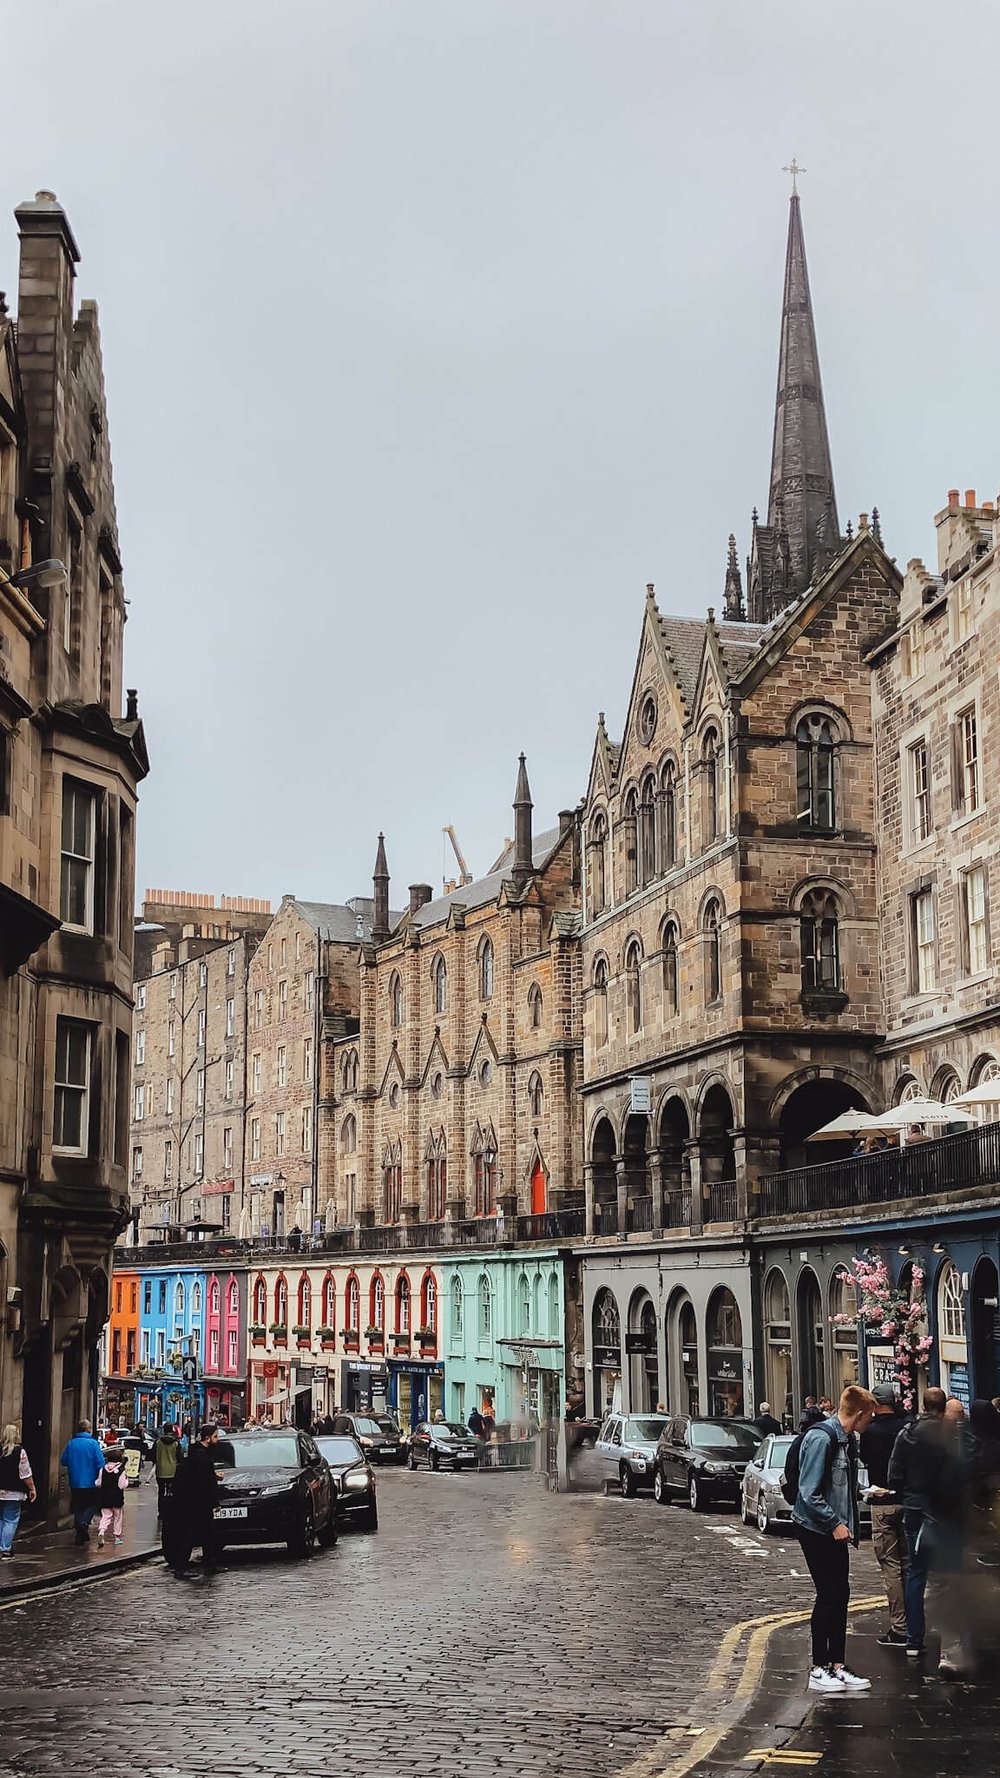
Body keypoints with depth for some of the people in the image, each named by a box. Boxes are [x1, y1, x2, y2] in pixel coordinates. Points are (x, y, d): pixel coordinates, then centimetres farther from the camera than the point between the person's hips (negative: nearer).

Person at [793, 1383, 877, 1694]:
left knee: (840, 1596, 10)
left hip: (836, 1529, 9)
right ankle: (819, 1670, 7)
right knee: (829, 1596, -3)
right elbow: (810, 1493, -22)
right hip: (816, 1528, -9)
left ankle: (838, 1666, 18)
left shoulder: (848, 1439, 8)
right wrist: (835, 1524, -18)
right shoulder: (821, 1438, -21)